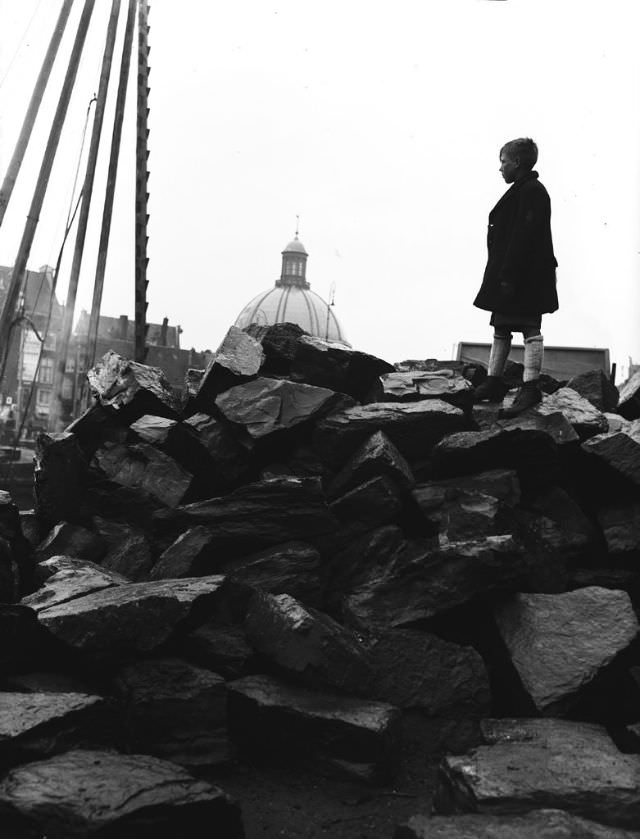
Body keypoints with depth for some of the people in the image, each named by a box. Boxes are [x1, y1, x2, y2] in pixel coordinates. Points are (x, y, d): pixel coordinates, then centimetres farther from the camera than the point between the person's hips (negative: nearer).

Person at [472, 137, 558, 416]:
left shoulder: (532, 191, -14)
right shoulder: (521, 190, 18)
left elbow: (524, 237, -22)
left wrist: (509, 277, -25)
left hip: (526, 277, -10)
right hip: (508, 275, 10)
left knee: (530, 329, -4)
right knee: (501, 328, 14)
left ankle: (530, 388, 1)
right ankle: (493, 382, 22)